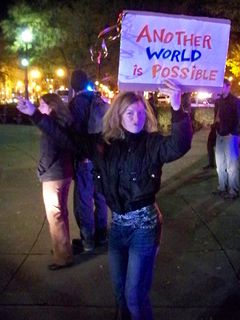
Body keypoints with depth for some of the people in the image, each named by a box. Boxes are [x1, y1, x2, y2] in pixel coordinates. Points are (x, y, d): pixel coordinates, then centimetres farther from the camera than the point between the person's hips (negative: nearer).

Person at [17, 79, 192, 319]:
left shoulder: (152, 143, -11)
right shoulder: (105, 143, 0)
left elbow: (179, 146, -31)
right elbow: (68, 139, 5)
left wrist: (177, 109, -47)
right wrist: (35, 114, 4)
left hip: (144, 223, -4)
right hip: (118, 223, 5)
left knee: (135, 295, 1)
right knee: (120, 290, 20)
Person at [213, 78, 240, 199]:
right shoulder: (218, 101, 11)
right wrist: (216, 129, 3)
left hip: (230, 136, -7)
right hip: (220, 135, 7)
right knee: (220, 164, 14)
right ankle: (222, 187, 26)